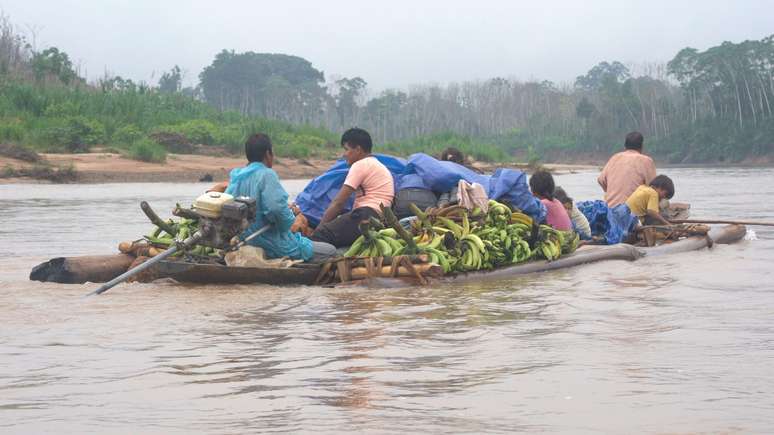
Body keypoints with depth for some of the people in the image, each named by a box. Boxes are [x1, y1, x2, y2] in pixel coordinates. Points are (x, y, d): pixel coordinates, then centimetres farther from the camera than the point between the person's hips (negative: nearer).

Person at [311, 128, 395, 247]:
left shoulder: (360, 165, 0)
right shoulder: (377, 165, 29)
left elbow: (338, 202, -4)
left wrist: (319, 228, 0)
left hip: (367, 214, -10)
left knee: (321, 233, -24)